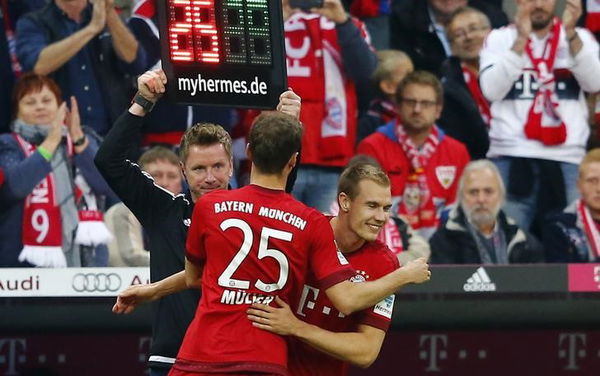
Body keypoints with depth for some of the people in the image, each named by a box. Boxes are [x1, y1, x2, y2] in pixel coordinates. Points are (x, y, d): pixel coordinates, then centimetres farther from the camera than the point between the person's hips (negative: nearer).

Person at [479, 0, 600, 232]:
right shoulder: (499, 39, 9)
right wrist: (522, 40, -11)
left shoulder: (581, 38, 12)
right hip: (512, 157, -1)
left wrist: (571, 34, -14)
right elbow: (492, 90, -6)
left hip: (568, 158, 1)